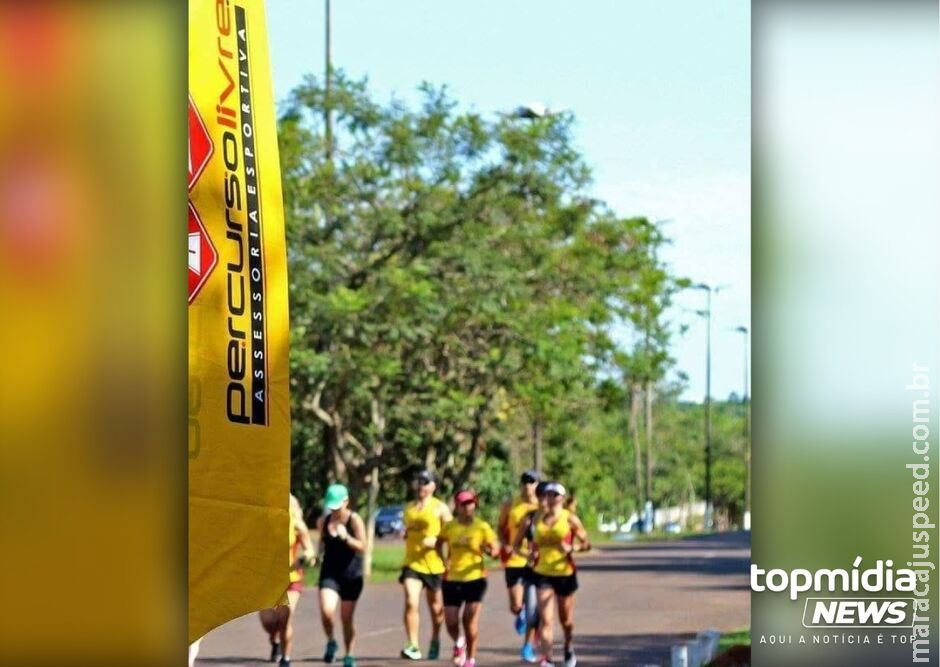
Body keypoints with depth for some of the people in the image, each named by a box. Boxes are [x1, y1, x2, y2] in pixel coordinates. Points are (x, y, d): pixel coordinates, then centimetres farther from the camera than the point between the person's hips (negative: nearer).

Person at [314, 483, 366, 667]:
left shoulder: (354, 520, -8)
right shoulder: (323, 521, 5)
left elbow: (362, 546, -16)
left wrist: (345, 537, -31)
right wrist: (319, 551, 1)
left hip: (351, 575, -3)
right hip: (329, 573, 3)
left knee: (346, 618, 4)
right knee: (326, 611, -19)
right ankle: (331, 642, 7)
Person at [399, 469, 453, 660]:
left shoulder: (440, 508, -1)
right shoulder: (409, 508, 13)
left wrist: (436, 540, -19)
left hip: (434, 564, -2)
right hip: (412, 564, 2)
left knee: (436, 607, 12)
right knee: (410, 603, -16)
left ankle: (435, 641, 35)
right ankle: (413, 646, -17)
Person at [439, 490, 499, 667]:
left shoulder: (482, 527, -4)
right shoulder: (450, 527, 2)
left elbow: (495, 550, -4)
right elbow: (439, 543, 19)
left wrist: (489, 550, -27)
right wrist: (445, 561, 5)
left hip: (475, 578, -2)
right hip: (452, 579, 2)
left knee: (470, 620, -7)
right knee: (451, 622, 0)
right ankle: (458, 643, 34)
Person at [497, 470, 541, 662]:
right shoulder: (510, 506, 2)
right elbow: (501, 528, 12)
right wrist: (505, 545, -6)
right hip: (514, 561, 0)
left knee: (533, 608, 1)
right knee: (515, 606, -7)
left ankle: (528, 646, 15)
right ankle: (520, 616, 31)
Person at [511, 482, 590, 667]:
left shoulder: (570, 519, -3)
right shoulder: (536, 518, 4)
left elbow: (586, 543, -1)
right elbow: (517, 543, 13)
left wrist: (572, 548, -20)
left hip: (565, 573, -1)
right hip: (543, 573, 1)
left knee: (566, 620, 13)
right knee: (546, 619, -11)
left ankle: (569, 649, 40)